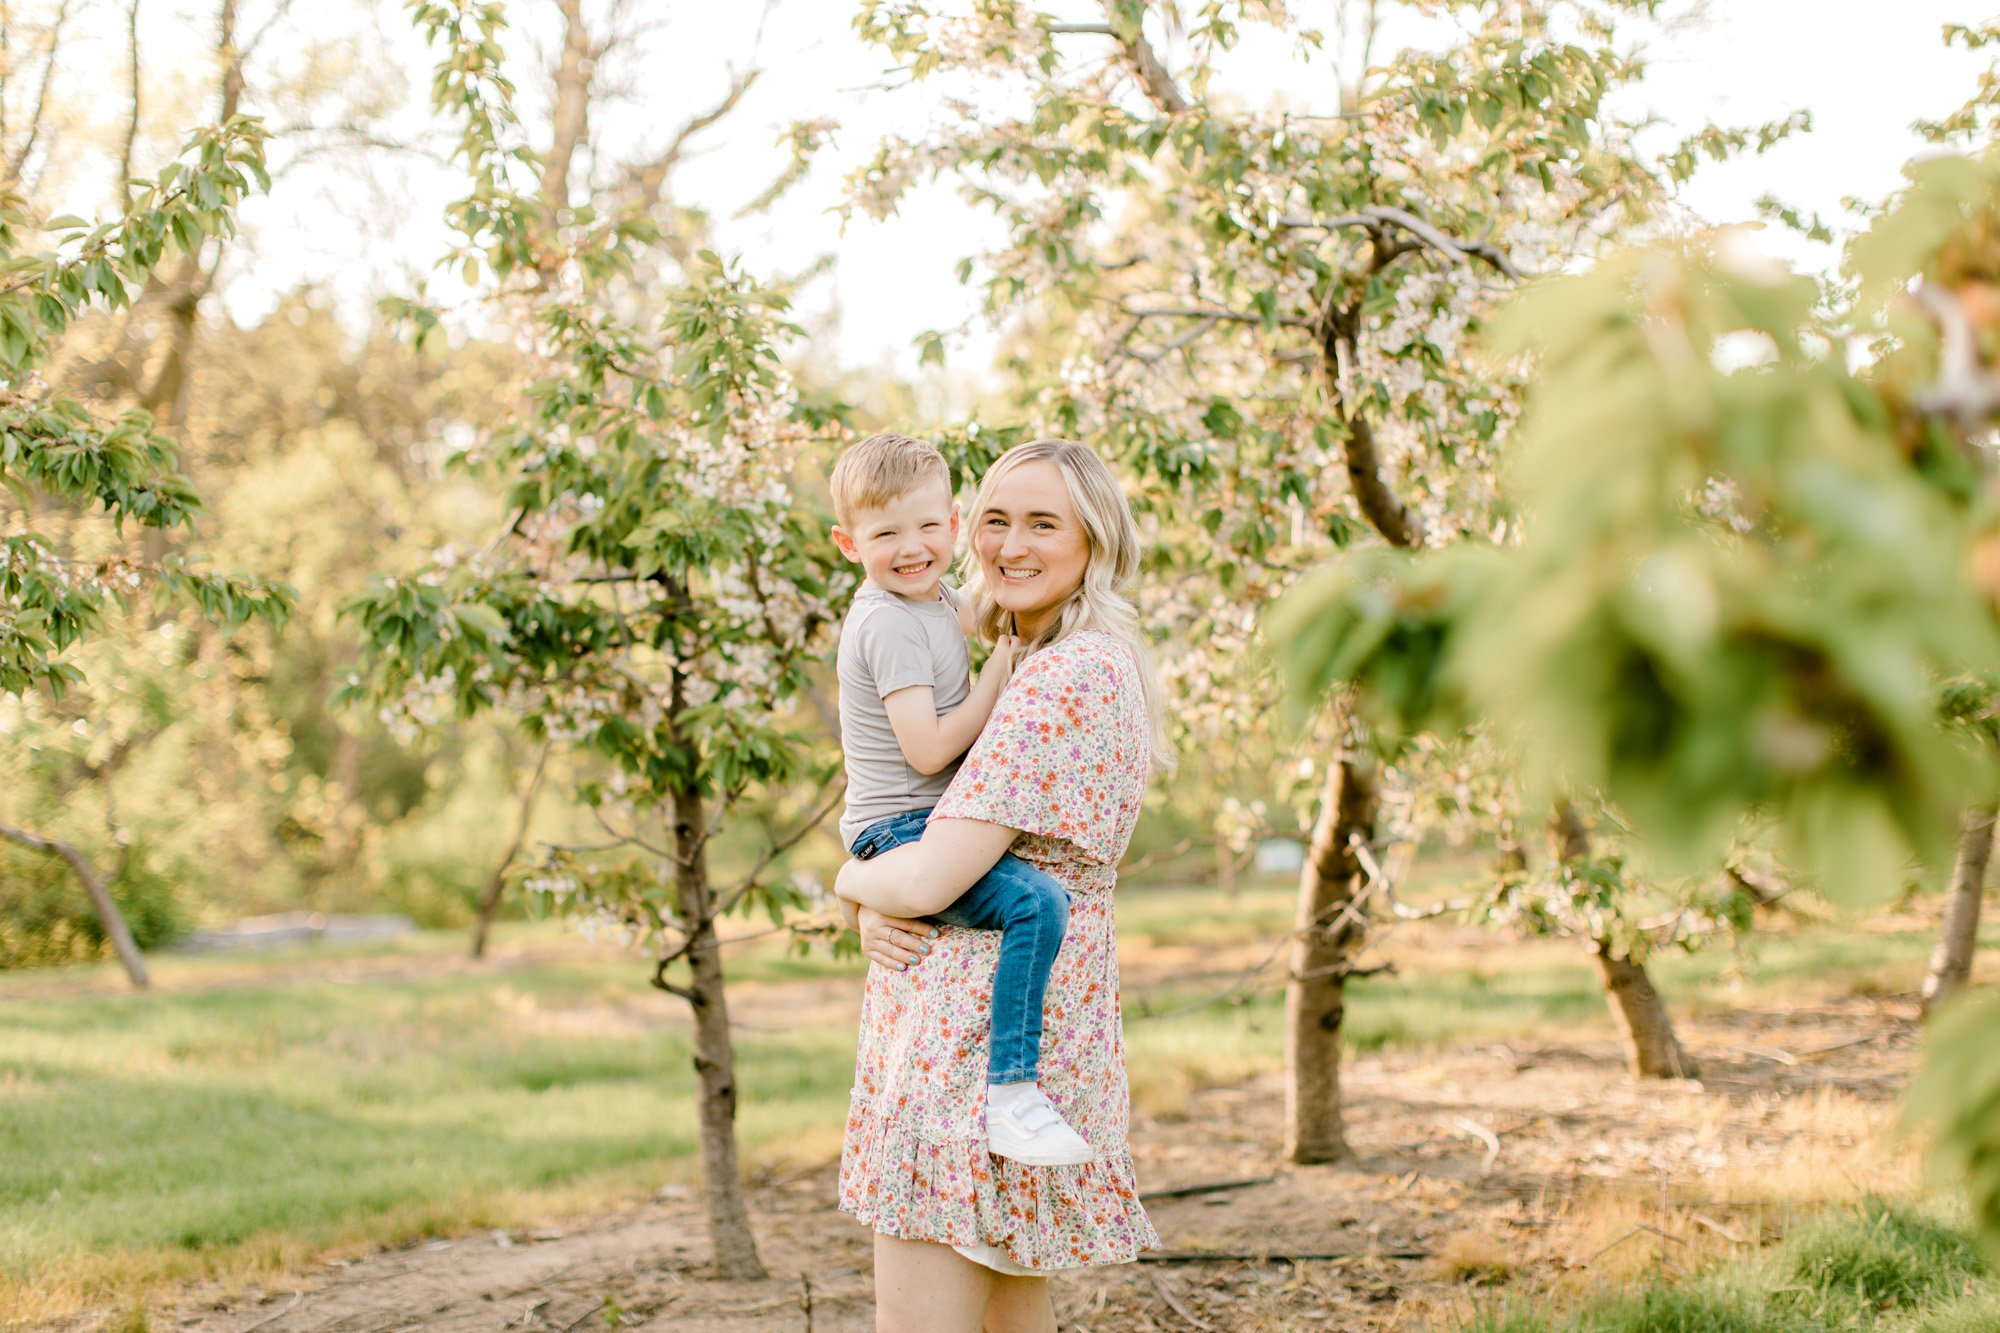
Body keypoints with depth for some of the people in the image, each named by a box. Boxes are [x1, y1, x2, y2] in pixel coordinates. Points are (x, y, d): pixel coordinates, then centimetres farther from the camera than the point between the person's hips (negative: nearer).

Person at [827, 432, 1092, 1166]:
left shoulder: (937, 600, 11)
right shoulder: (889, 624, -19)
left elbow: (970, 621, 37)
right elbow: (929, 749, -25)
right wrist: (1000, 672, -18)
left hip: (932, 827, 11)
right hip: (901, 832, -11)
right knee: (1038, 900, -31)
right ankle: (1011, 1097, -32)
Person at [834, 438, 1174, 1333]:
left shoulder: (1069, 674, -17)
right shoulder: (1034, 665, 16)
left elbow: (931, 878, -22)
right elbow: (935, 814, 20)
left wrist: (852, 881, 0)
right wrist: (876, 911, -2)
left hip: (982, 1028, -10)